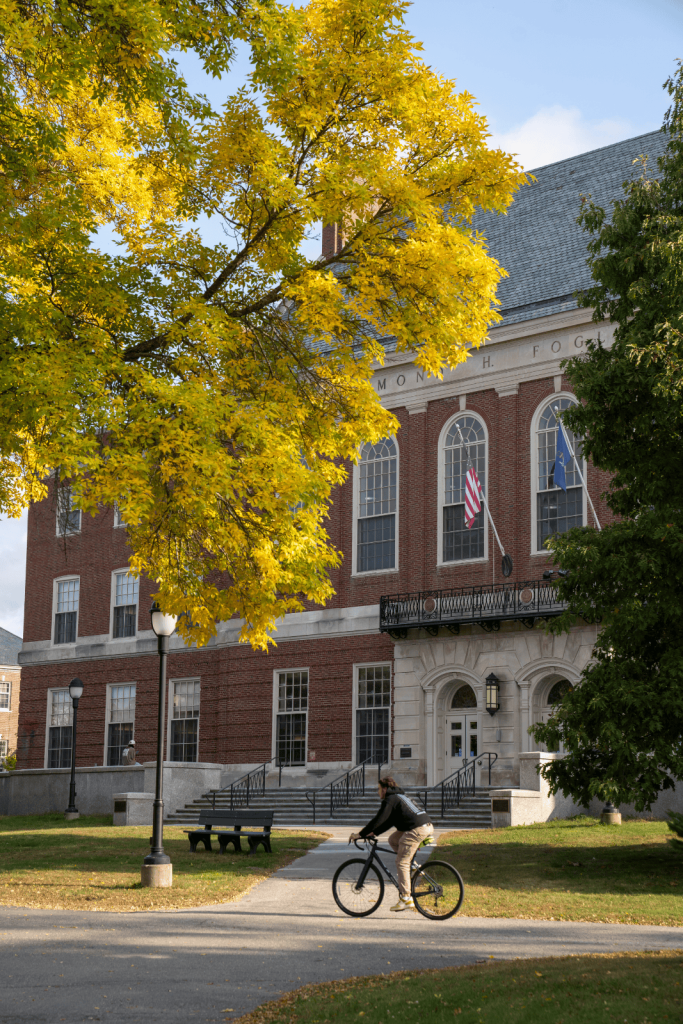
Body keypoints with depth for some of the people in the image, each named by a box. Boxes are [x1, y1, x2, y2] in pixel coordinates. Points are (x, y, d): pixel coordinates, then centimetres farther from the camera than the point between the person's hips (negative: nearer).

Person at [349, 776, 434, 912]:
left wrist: (359, 834, -1)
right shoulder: (400, 796, 27)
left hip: (416, 830, -9)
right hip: (428, 825, 9)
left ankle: (406, 899, -6)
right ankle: (411, 865, 16)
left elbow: (378, 820, -8)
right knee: (393, 839, 23)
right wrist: (373, 833, 29)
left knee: (401, 863, -4)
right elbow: (389, 821, 30)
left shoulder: (390, 800, -2)